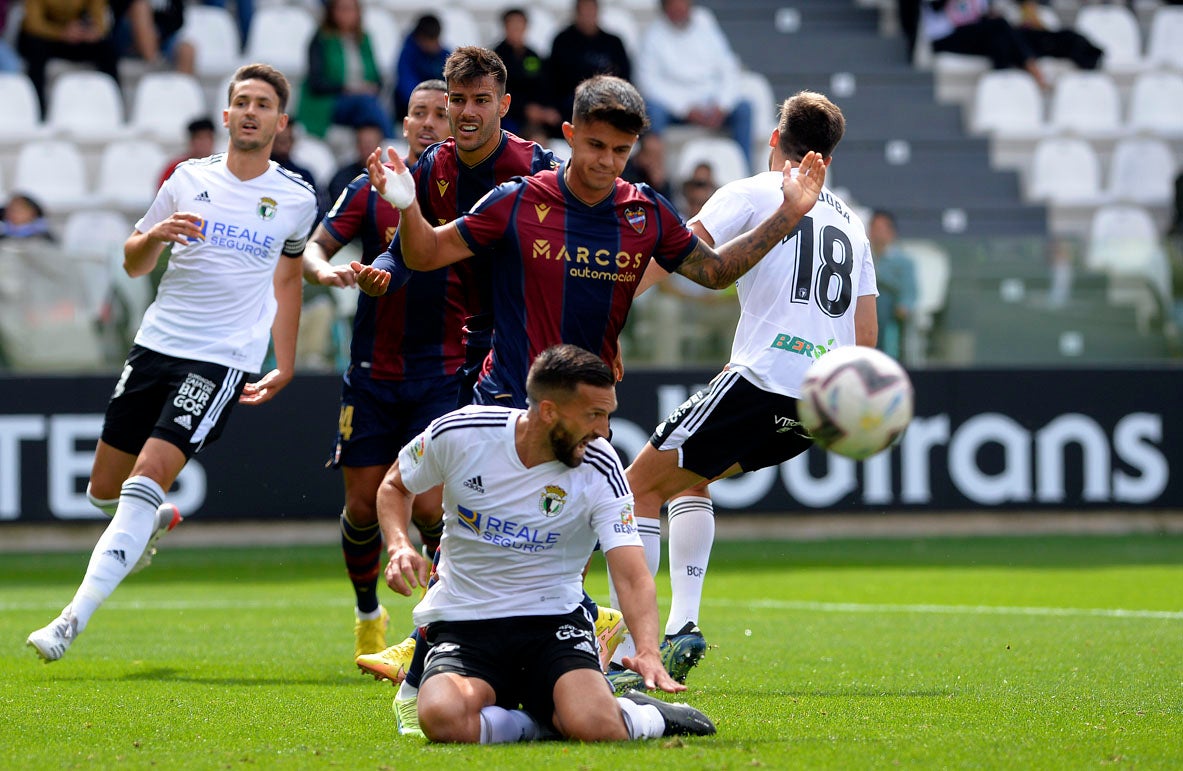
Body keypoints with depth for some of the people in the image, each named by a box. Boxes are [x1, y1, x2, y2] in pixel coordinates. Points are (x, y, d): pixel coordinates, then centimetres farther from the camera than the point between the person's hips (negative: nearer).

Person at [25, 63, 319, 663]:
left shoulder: (296, 200, 5)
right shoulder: (188, 179, 7)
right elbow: (132, 263, 14)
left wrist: (285, 365, 18)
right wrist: (154, 237, -9)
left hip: (222, 360, -3)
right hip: (157, 343, 3)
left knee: (147, 480, -19)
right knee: (105, 489, 6)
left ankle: (74, 620, -23)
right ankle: (153, 522, 43)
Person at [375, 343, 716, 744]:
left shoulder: (599, 468, -11)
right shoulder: (458, 433, -10)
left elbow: (633, 577, -19)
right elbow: (395, 486, 11)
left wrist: (647, 652, -39)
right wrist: (399, 546, -11)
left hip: (553, 620, -1)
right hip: (462, 621, 1)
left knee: (595, 727, -31)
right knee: (443, 720, -33)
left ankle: (647, 716, 6)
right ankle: (545, 721, -2)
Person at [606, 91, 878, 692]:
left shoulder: (752, 193, 5)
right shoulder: (851, 223, 23)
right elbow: (865, 339, 20)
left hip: (761, 378, -7)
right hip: (822, 404, 7)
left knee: (640, 484, 4)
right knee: (687, 476, 28)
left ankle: (629, 654, -8)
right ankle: (682, 625, 13)